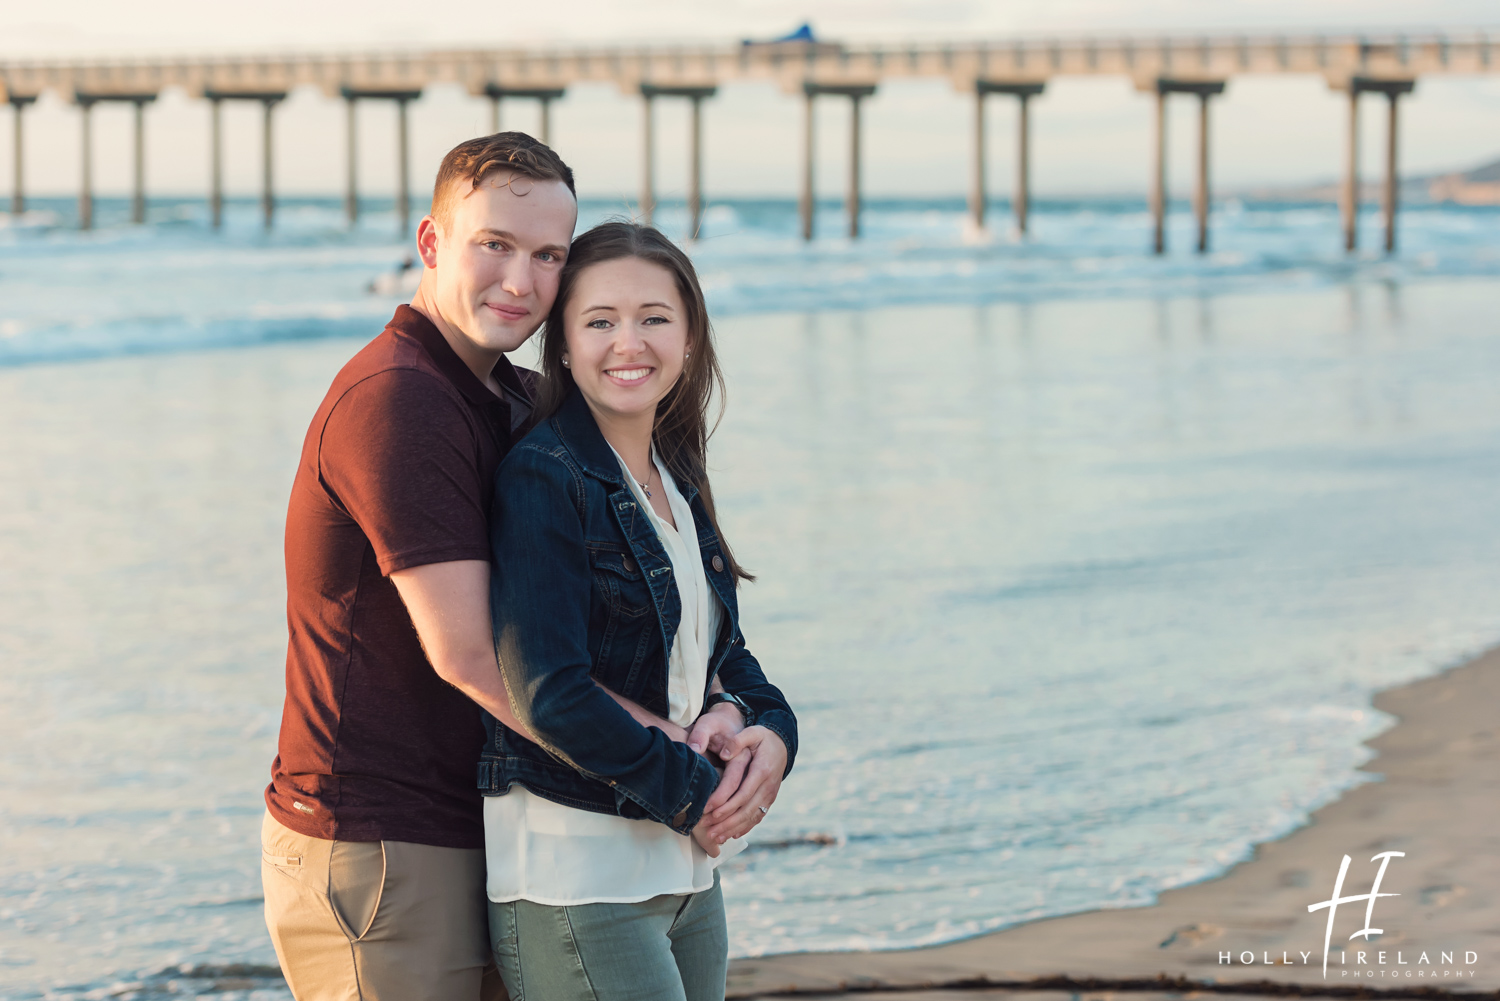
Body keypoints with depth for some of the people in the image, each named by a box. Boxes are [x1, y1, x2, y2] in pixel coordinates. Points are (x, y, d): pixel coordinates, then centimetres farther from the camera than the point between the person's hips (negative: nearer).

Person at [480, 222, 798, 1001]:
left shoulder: (678, 483, 12)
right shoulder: (540, 481, -13)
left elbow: (723, 653, 18)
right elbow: (548, 694, -20)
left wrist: (764, 730, -5)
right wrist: (694, 791, -12)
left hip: (684, 871, 8)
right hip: (571, 880, -8)